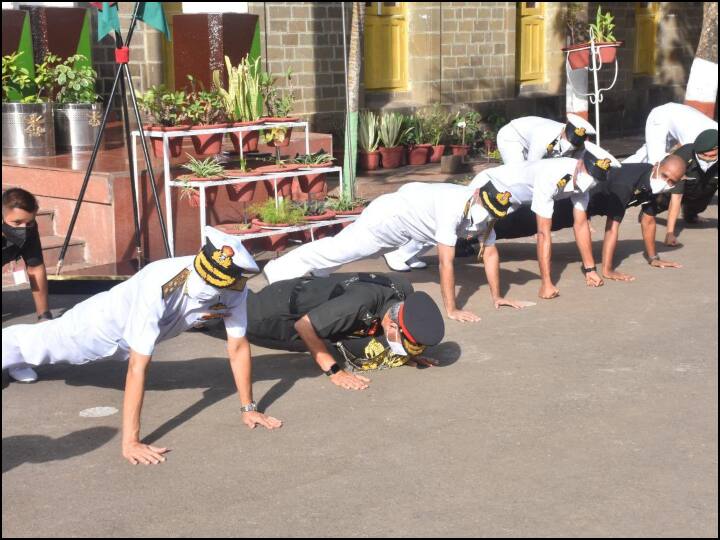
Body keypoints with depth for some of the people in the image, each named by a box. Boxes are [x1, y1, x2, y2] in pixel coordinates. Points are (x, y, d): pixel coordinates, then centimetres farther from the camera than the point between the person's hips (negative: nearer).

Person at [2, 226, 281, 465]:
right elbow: (138, 367, -48)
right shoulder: (159, 285, -48)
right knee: (34, 344, 19)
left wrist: (248, 408, -19)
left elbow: (238, 348, -19)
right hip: (108, 321, -6)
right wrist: (130, 441, -49)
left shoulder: (235, 288, -33)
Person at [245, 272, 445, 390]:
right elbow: (304, 325, -36)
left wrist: (409, 353, -11)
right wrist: (334, 371, -32)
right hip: (287, 303, -6)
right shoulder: (360, 302, -45)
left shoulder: (405, 292, -23)